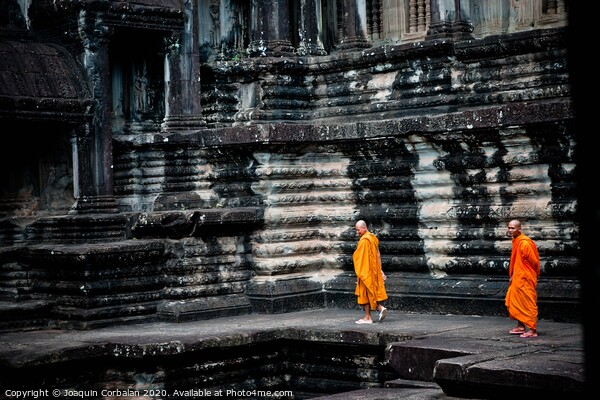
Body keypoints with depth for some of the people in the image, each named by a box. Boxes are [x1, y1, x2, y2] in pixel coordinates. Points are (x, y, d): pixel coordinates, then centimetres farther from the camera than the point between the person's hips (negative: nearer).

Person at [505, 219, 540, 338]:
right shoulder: (515, 241, 11)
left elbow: (533, 261, -15)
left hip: (525, 279, -10)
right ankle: (521, 326, 25)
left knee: (528, 304, -6)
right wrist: (512, 276, 15)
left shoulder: (524, 243, -19)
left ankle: (532, 330, -3)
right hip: (517, 278, 10)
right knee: (515, 302, 15)